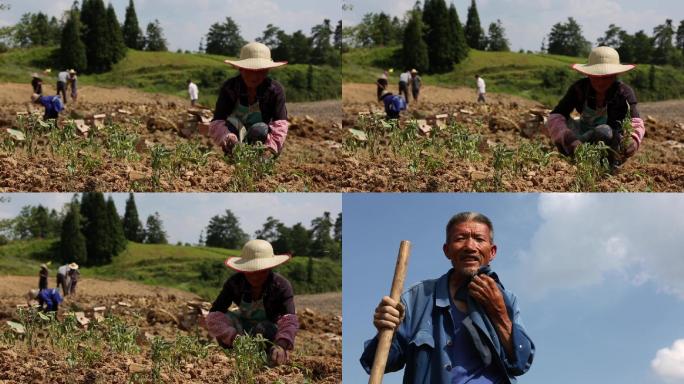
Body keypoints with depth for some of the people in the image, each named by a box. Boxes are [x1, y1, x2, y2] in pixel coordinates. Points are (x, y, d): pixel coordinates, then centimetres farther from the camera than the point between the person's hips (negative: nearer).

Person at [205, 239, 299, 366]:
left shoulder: (281, 286, -28)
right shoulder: (235, 283, -21)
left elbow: (289, 320, -41)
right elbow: (215, 312, -28)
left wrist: (281, 346, -63)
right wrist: (235, 338, -46)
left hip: (269, 328, -1)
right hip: (243, 327, 1)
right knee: (212, 319, -26)